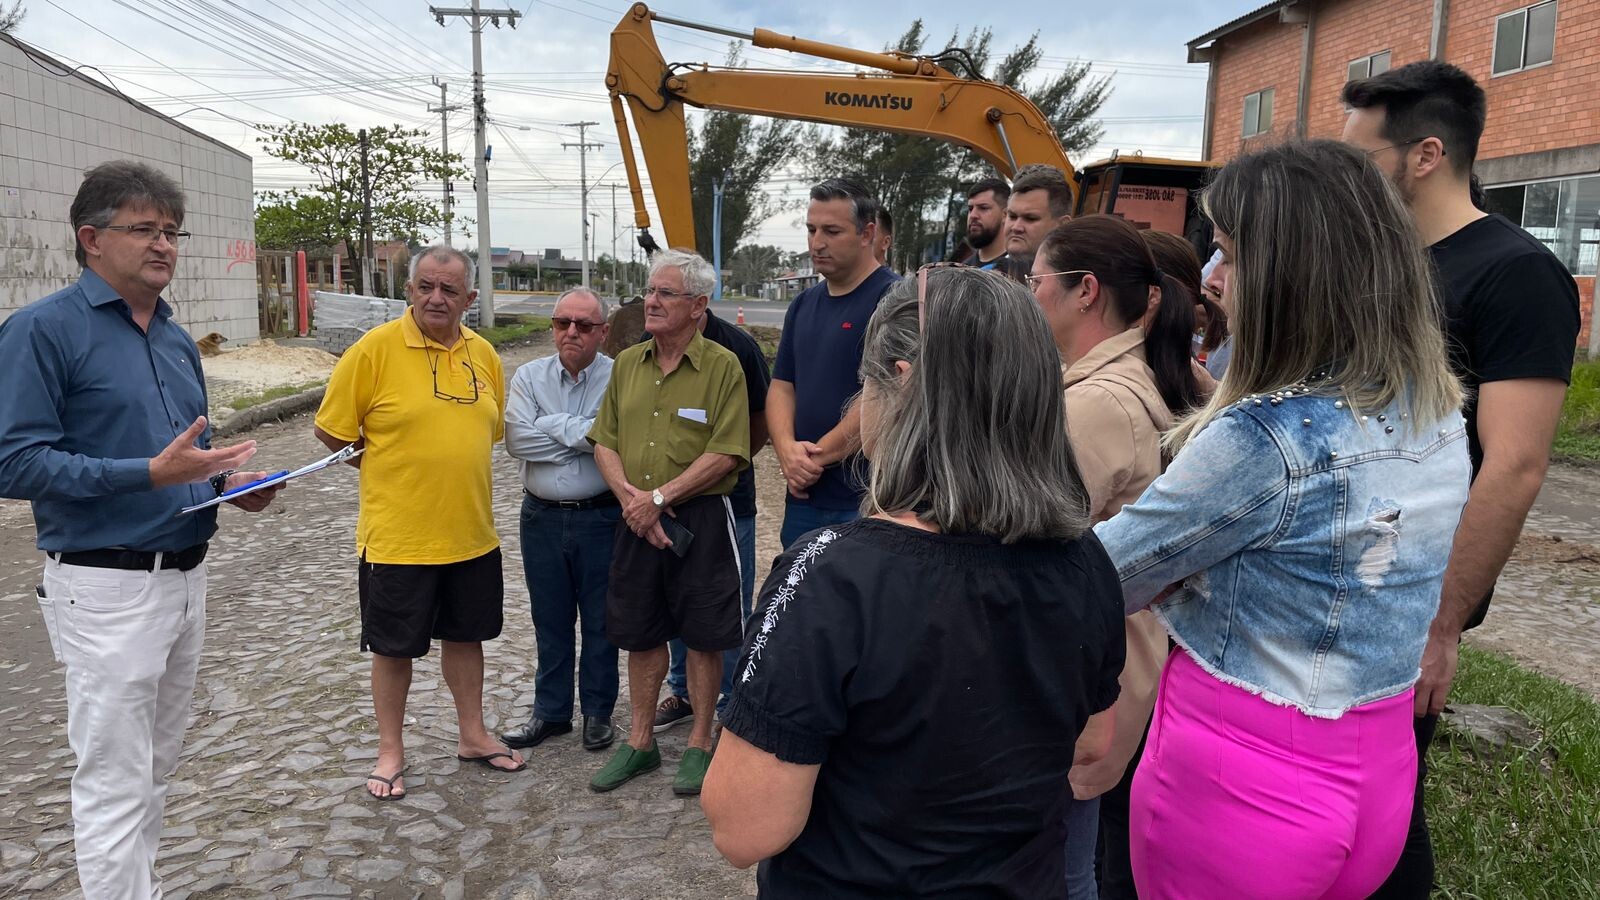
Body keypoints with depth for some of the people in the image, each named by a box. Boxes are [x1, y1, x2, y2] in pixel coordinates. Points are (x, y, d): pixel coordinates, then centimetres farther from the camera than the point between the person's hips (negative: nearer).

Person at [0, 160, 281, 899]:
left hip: (186, 577, 8)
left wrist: (230, 484, 1)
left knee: (157, 768, 18)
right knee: (115, 783, 1)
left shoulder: (178, 340, 12)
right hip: (108, 586, -7)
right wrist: (152, 473, -24)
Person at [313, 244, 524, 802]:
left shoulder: (483, 354, 4)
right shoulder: (376, 348, -11)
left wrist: (453, 469, 11)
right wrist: (386, 470, 0)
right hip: (397, 535, -5)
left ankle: (472, 736, 34)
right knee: (394, 646, 9)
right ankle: (390, 752, 26)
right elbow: (330, 431, -6)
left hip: (472, 533, 5)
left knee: (466, 634, 17)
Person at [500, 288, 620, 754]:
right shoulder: (529, 376, 3)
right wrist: (583, 437, -14)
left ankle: (598, 713, 26)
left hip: (601, 518, -3)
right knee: (550, 620, 14)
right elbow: (517, 439, -11)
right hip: (542, 518, 3)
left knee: (600, 620, 9)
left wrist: (554, 427, -15)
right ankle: (550, 711, 29)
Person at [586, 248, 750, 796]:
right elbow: (604, 441, 9)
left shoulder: (722, 366, -8)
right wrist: (628, 495, -9)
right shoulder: (627, 364, 9)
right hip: (637, 521, 5)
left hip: (700, 520, -5)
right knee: (640, 634, 14)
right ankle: (639, 742, 29)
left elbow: (726, 453, -15)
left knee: (702, 637, 6)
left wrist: (660, 497, -15)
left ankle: (700, 745, 22)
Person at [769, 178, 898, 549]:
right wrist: (787, 449, -7)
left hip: (869, 498, -7)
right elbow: (781, 387, 12)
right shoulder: (803, 304, 14)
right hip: (804, 495, 7)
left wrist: (816, 457, -12)